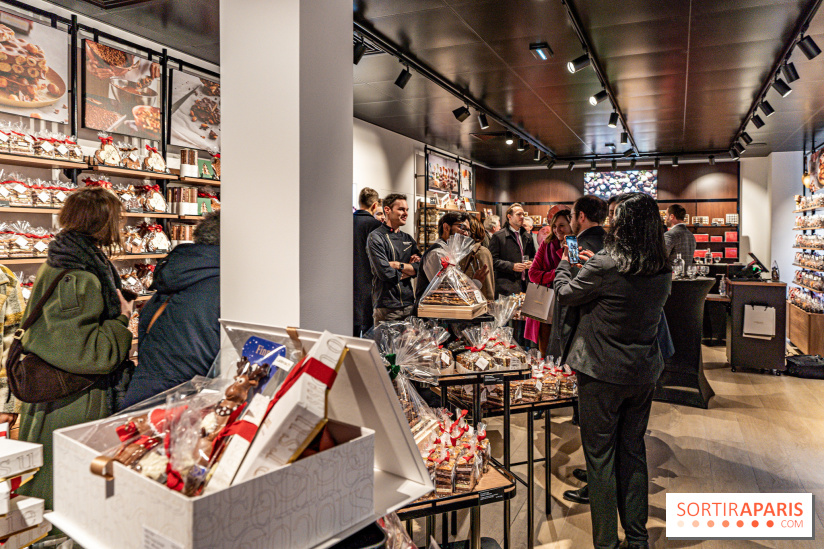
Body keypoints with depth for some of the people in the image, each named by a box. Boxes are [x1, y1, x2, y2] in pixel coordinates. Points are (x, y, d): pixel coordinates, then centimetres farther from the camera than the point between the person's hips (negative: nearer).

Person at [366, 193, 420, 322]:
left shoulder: (408, 239, 15)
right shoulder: (375, 237, -6)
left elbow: (419, 268, 4)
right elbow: (384, 272, -16)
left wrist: (399, 265, -12)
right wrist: (408, 268, -1)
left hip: (409, 304, 6)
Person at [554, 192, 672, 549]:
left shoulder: (605, 266, -20)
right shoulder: (663, 271, -1)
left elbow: (565, 294, -6)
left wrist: (564, 263, 13)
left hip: (603, 373, -6)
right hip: (644, 372, 6)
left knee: (600, 455, 7)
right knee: (633, 451, 19)